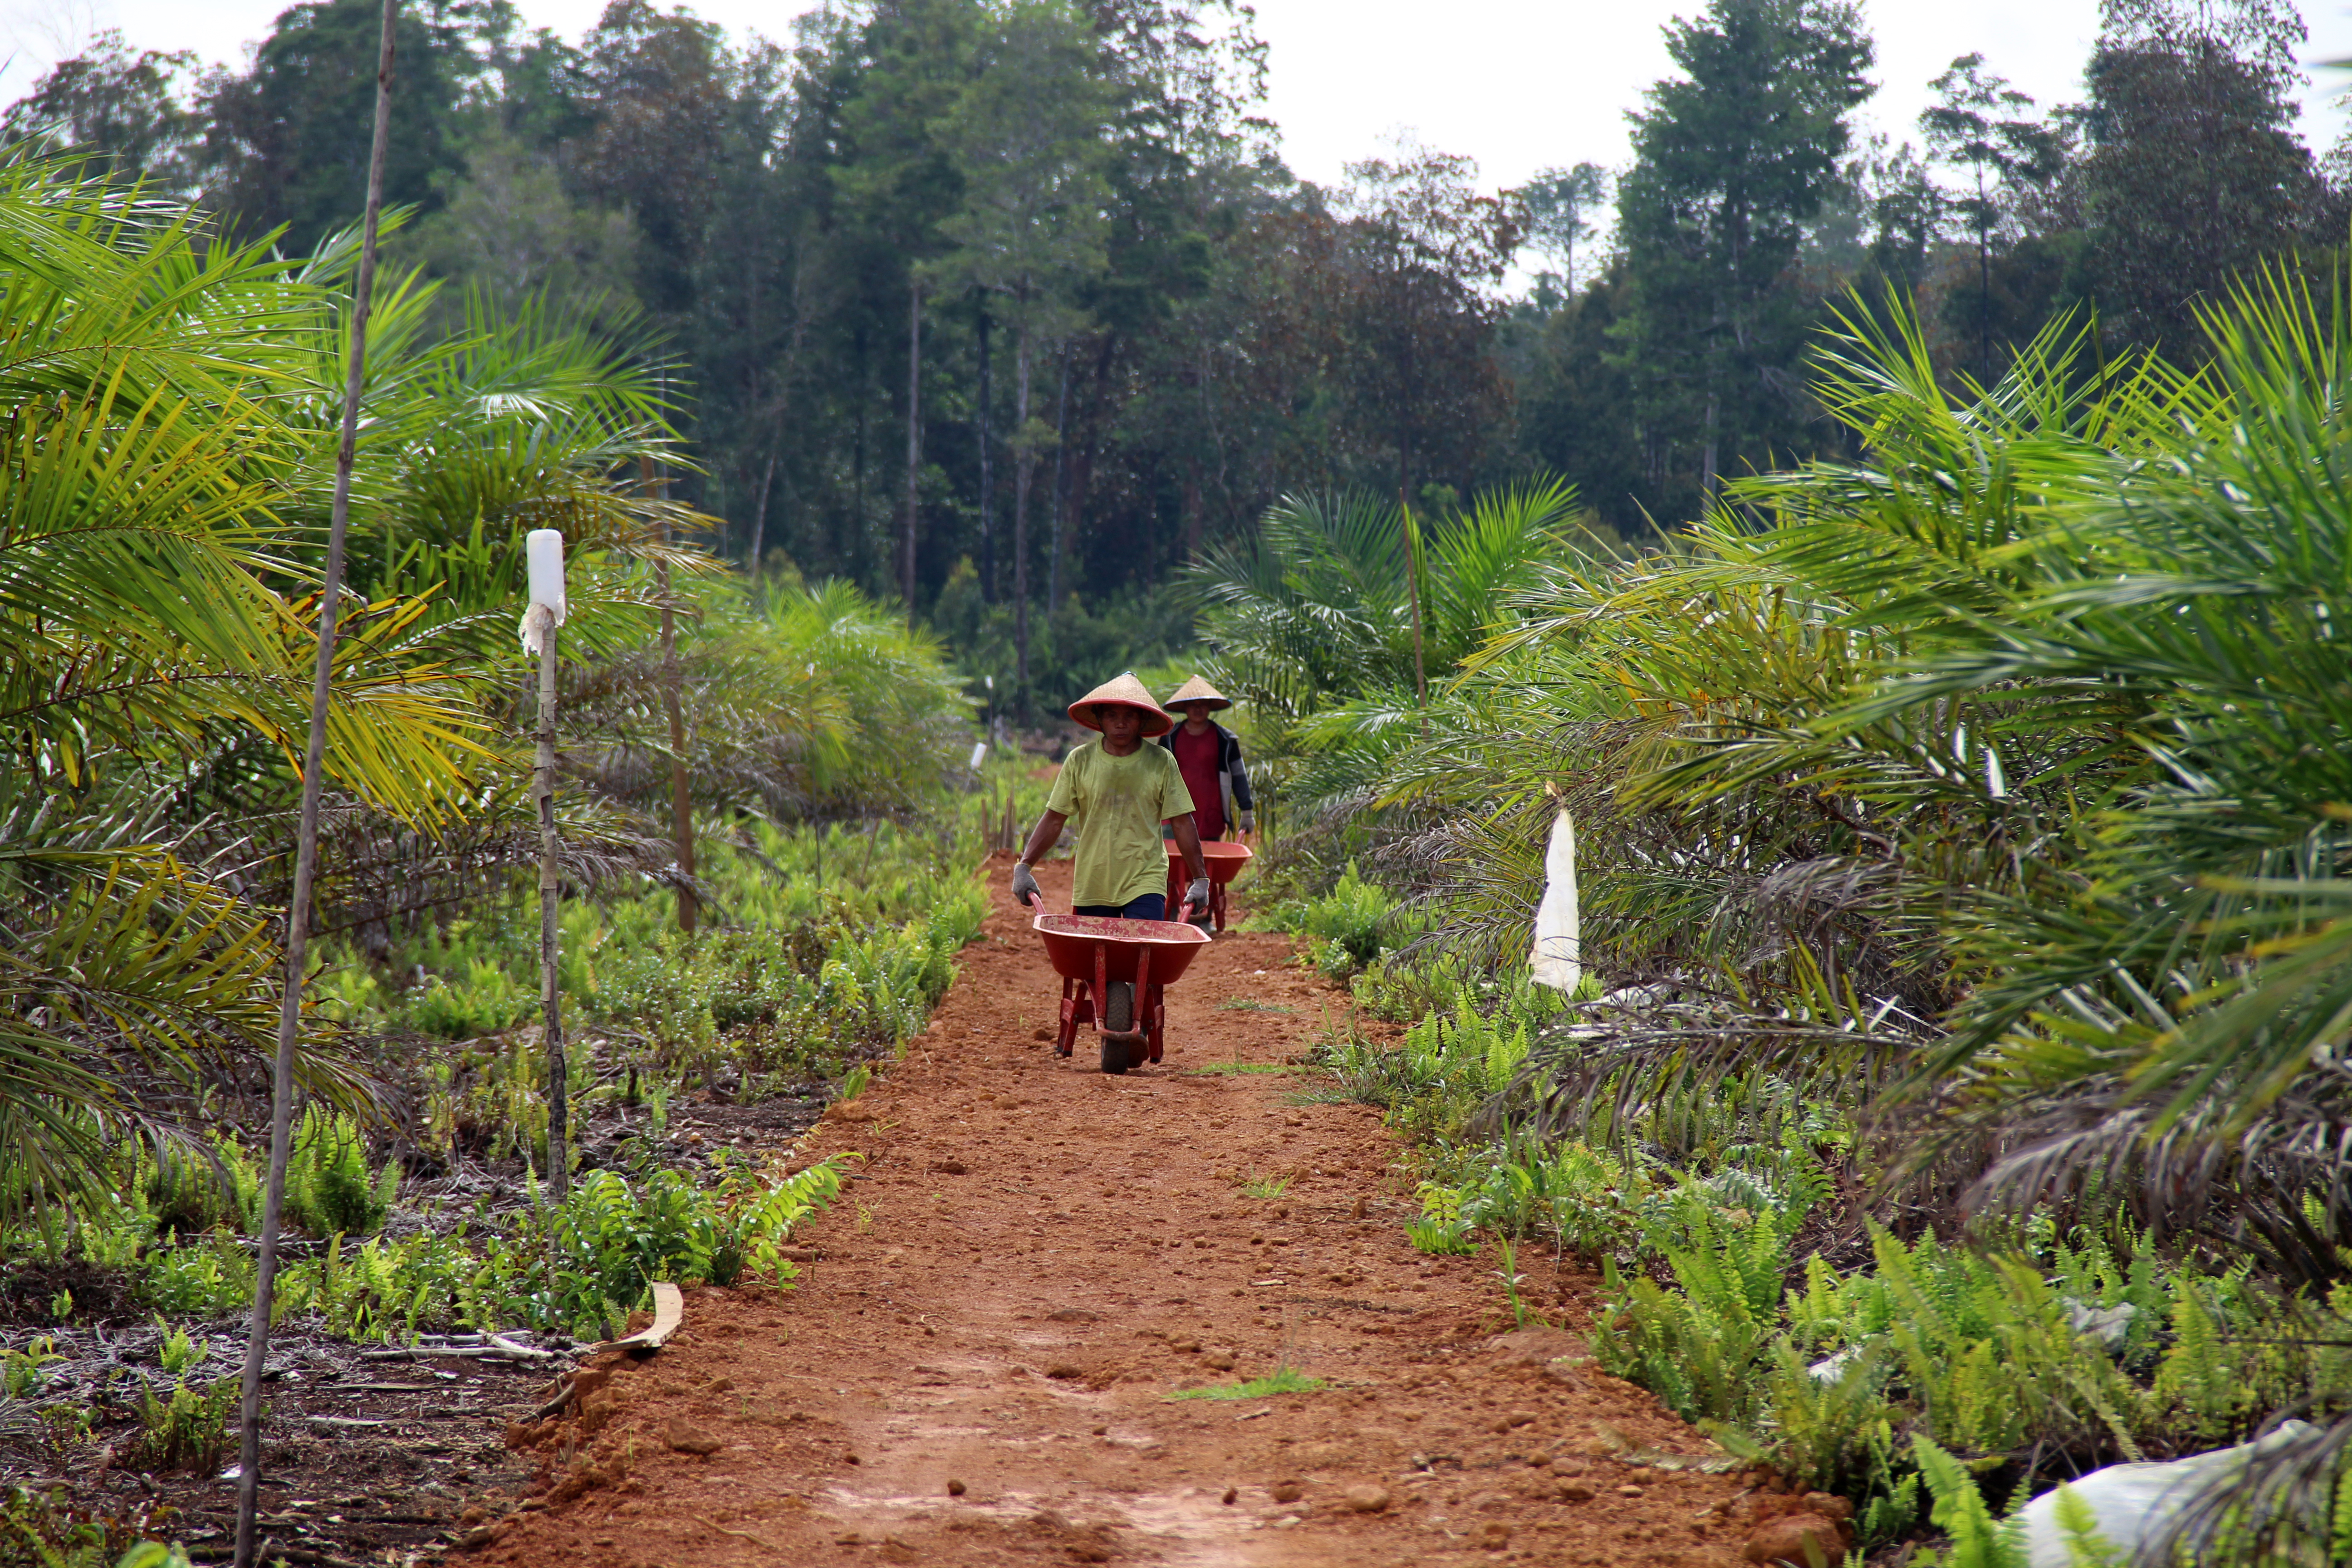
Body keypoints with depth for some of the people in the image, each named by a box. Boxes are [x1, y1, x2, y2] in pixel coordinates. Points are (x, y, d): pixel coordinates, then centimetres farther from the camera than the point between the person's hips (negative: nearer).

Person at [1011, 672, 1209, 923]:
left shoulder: (1161, 763, 0)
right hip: (1092, 884, 2)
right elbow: (1054, 819, 4)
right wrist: (1024, 866, -5)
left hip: (1145, 884, -2)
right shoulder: (1080, 761, 2)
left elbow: (1182, 824, 4)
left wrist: (1200, 879, 3)